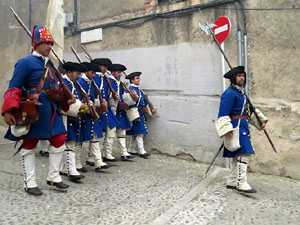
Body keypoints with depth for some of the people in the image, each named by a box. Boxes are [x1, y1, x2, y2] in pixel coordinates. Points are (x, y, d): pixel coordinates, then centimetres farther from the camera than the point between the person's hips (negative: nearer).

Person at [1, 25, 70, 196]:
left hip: (51, 111, 8)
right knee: (29, 146, 5)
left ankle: (54, 177, 23)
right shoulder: (25, 62, -10)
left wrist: (66, 101, 12)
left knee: (59, 142, 8)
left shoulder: (50, 65, 13)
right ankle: (30, 183, 16)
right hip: (32, 113, -7)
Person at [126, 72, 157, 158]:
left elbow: (144, 100, 19)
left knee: (134, 133, 14)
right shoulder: (130, 89, -11)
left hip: (141, 113, 9)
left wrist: (152, 108, 11)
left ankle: (131, 149, 22)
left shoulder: (138, 89, 17)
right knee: (139, 132, -9)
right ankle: (141, 151, -6)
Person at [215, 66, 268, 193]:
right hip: (236, 128, -10)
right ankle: (241, 184, -8)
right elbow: (223, 114, -19)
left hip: (243, 128, 10)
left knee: (237, 156, 13)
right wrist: (227, 130, -27)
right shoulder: (229, 94, -13)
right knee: (243, 154, -13)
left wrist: (261, 121, 20)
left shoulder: (242, 93, 18)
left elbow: (250, 110, 26)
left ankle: (232, 182, 22)